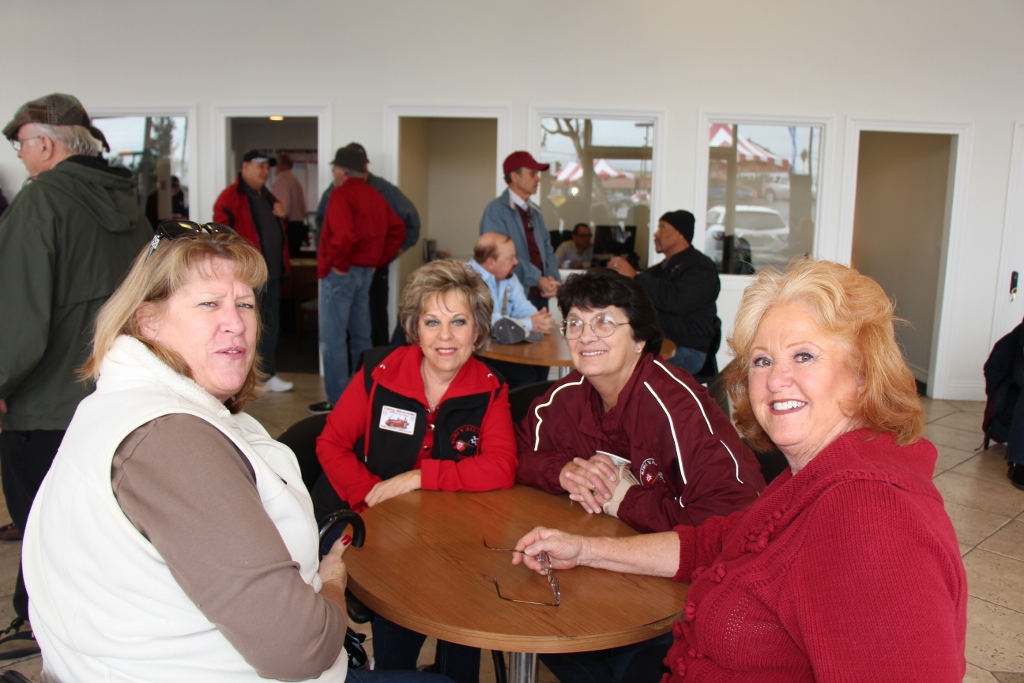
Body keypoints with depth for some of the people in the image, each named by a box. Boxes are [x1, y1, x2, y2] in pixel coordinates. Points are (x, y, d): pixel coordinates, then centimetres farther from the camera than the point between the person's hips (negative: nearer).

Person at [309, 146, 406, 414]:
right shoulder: (374, 195, 12)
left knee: (333, 338, -2)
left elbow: (345, 234, -28)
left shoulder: (342, 194, -13)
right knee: (361, 336, 15)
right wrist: (379, 260, 13)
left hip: (340, 274, -9)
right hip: (365, 272, 9)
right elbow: (397, 229, 15)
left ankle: (337, 400, 1)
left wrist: (338, 262, -15)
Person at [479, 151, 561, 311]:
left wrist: (553, 279, -3)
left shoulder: (535, 212, 16)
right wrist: (538, 279, -16)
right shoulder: (496, 210, -7)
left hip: (541, 294, 6)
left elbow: (546, 249, 16)